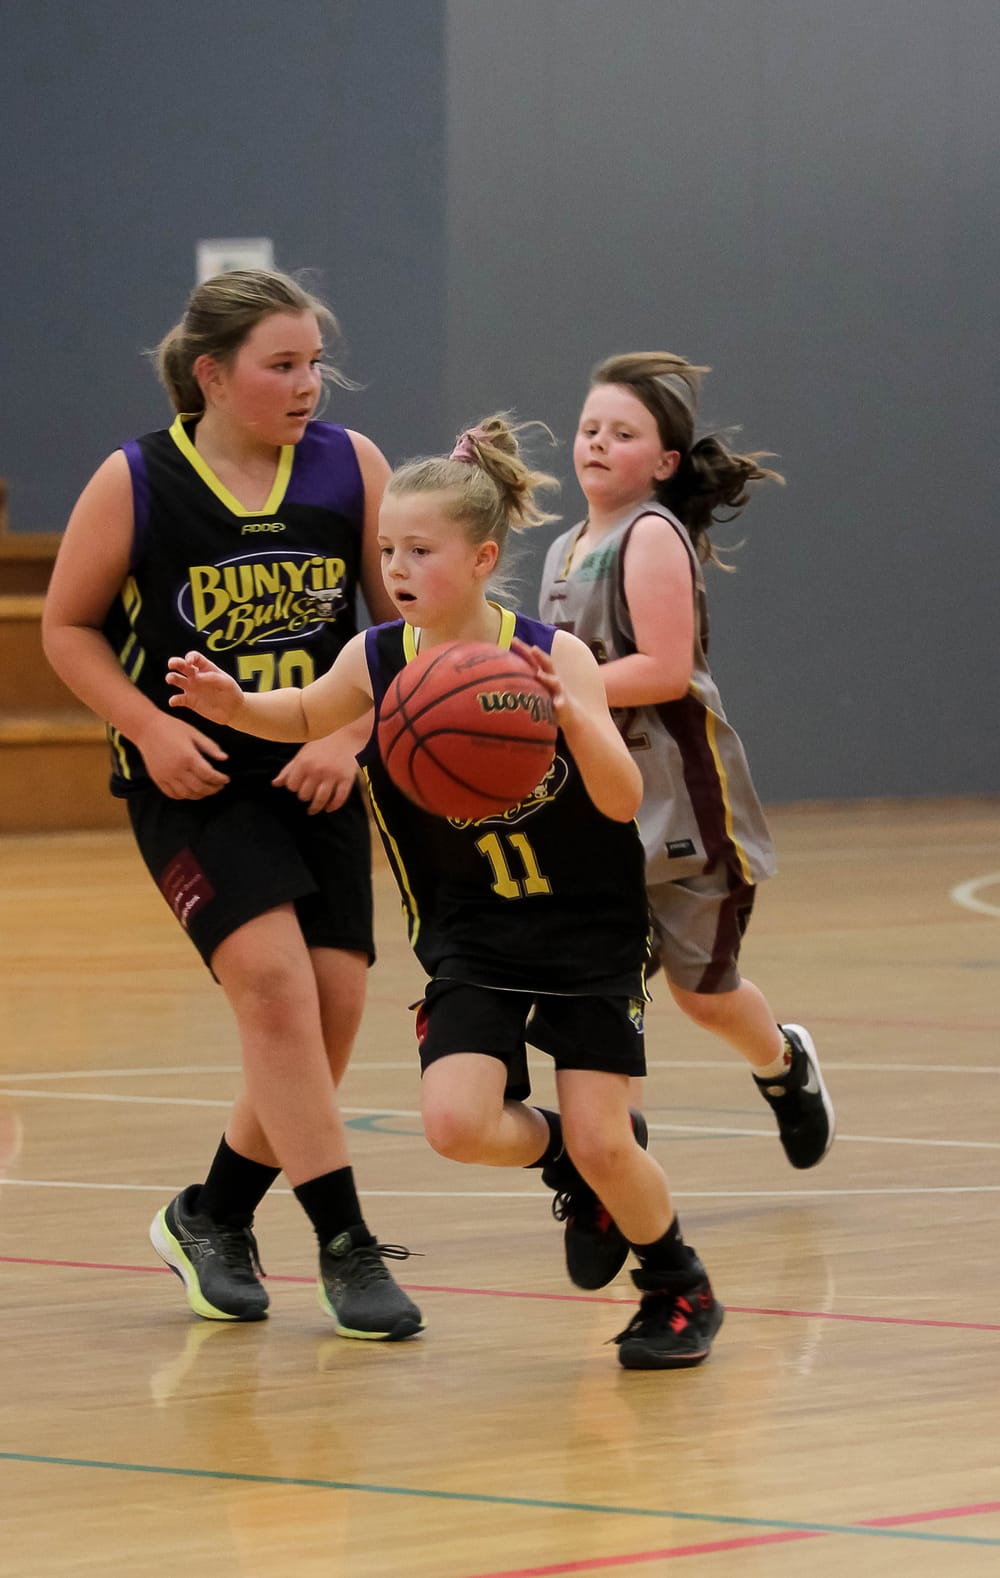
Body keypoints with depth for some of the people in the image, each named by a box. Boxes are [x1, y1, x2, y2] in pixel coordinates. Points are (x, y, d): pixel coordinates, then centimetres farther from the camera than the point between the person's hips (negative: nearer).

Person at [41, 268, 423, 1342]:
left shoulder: (350, 467, -2)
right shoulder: (134, 486, -9)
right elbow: (68, 627, 2)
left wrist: (352, 734, -10)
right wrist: (149, 728, -12)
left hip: (315, 781, 4)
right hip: (190, 783, -4)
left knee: (330, 1014, 0)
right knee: (273, 977, -21)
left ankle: (209, 1218, 24)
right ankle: (345, 1247, -15)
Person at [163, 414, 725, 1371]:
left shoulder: (549, 655, -16)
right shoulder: (378, 661, -7)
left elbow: (622, 802, -22)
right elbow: (306, 719, 15)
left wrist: (571, 716, -40)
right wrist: (234, 706, -6)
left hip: (586, 932, -3)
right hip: (471, 937, 3)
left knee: (602, 1145, -10)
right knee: (455, 1124, -19)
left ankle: (680, 1291, 18)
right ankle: (561, 1157, 15)